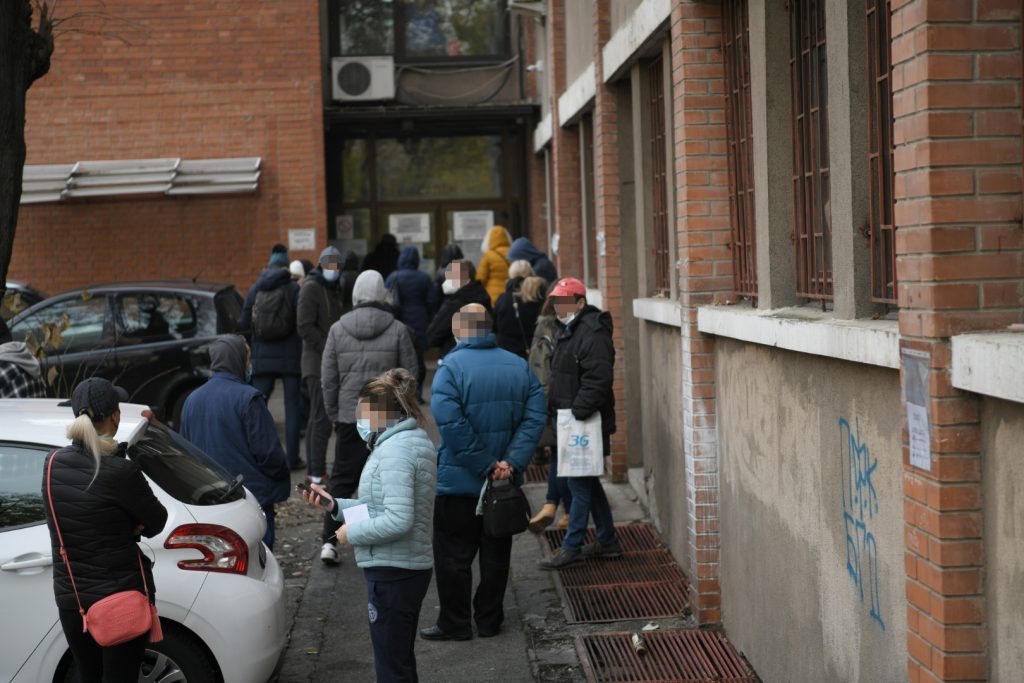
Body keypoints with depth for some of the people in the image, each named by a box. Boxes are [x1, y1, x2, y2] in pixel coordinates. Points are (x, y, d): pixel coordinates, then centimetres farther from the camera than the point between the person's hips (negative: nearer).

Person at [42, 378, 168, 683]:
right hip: (123, 597, -6)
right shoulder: (121, 472, -22)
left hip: (69, 597, 6)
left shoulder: (54, 464, -4)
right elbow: (155, 522, -9)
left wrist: (126, 528, -3)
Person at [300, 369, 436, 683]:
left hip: (391, 572, -11)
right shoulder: (416, 442, 12)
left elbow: (399, 519, -28)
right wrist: (334, 505, 8)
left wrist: (353, 532, -15)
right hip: (412, 566, 11)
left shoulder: (394, 451, -20)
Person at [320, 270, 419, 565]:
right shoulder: (398, 331, -4)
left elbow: (328, 379, 5)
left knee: (342, 479, 9)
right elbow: (410, 376, 0)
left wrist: (333, 414, 14)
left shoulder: (337, 330, 1)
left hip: (349, 418, 2)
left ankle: (330, 541, 2)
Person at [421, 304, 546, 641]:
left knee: (453, 555, 7)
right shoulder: (519, 366, 2)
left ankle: (455, 623, 12)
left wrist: (486, 464, -17)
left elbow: (450, 422, -22)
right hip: (506, 484, 5)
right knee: (496, 554, 15)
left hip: (459, 482, -4)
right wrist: (512, 462, -12)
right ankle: (489, 620, 21)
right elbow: (536, 415, -6)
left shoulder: (450, 367, -12)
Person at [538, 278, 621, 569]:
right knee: (588, 482, 16)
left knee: (580, 483, -4)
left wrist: (578, 413, -27)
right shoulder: (568, 331, 17)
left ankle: (571, 547, 2)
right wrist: (554, 408, 17)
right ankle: (607, 542, 25)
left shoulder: (592, 333, -17)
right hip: (572, 421, 11)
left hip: (587, 423, -11)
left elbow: (597, 380, -25)